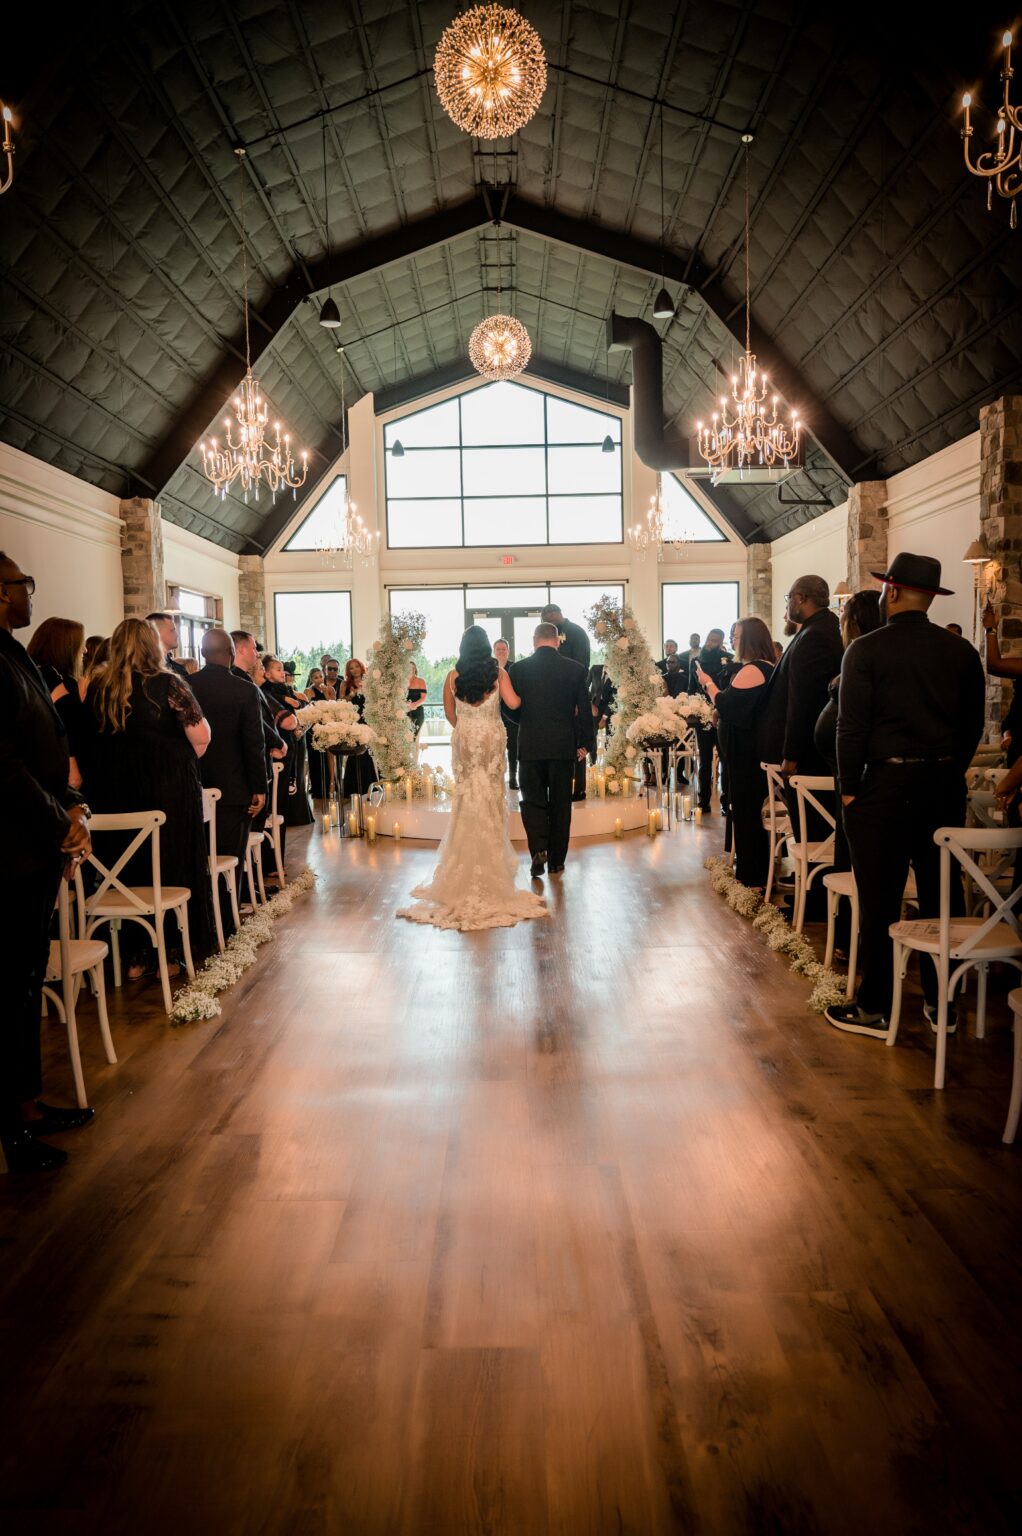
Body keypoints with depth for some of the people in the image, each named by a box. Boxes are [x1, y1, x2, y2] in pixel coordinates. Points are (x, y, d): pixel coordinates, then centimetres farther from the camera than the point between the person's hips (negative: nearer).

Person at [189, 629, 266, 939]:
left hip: (194, 787, 4)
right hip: (233, 789, -3)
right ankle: (224, 924, 12)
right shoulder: (244, 690, -12)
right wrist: (259, 788, -5)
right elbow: (254, 744, -12)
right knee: (229, 859, 6)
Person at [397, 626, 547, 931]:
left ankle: (466, 864, 14)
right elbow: (513, 703, -14)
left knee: (467, 798, 10)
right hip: (492, 739, -1)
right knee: (491, 799, 6)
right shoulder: (498, 673, -7)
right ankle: (492, 861, 11)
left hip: (463, 741, 1)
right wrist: (524, 696, 7)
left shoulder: (453, 676, -2)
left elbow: (449, 712, 4)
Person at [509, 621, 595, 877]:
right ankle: (556, 860, 16)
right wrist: (585, 743, 10)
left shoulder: (517, 669, -4)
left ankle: (538, 849, -9)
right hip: (564, 746, 1)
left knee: (533, 799, 10)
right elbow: (584, 710, 0)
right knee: (560, 803, 10)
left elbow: (511, 708, 3)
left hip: (530, 746, -1)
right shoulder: (576, 669, -2)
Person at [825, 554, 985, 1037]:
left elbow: (852, 726, -11)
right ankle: (942, 1003, 24)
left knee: (879, 901, 3)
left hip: (886, 785, -5)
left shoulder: (866, 649, -9)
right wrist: (949, 772, 18)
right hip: (946, 786, 5)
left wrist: (849, 788, -2)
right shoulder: (961, 651, 5)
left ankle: (875, 1008, 11)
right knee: (941, 897, 13)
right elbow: (973, 724, 9)